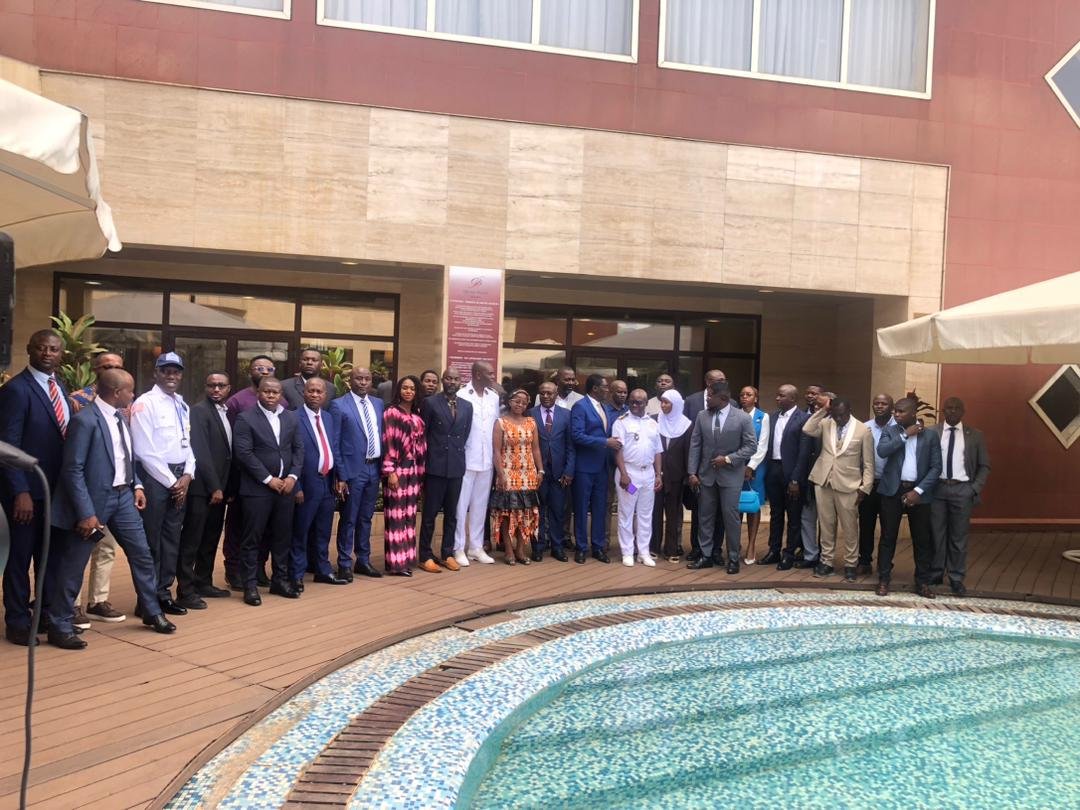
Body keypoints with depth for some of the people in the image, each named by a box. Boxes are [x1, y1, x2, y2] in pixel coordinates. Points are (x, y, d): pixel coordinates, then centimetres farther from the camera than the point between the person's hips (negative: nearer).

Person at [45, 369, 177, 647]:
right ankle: (59, 626, 16)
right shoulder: (85, 419, -19)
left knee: (142, 554, 12)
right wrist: (86, 513, -21)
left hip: (123, 496, 8)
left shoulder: (119, 416, 7)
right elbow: (73, 470, -20)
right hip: (95, 499, -8)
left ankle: (152, 612, 27)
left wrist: (136, 485, 7)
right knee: (74, 564, 3)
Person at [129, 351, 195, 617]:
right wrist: (171, 482, -11)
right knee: (150, 540, 0)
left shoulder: (182, 405, 13)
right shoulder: (145, 403, -9)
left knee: (172, 538, 12)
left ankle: (163, 592, 21)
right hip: (154, 476, -7)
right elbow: (145, 451, -14)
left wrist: (187, 475, 0)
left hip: (180, 478, 7)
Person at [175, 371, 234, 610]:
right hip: (202, 488, -8)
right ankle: (185, 591, 0)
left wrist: (225, 486, 9)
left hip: (220, 487, 8)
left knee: (211, 539, 14)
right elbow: (201, 451, -15)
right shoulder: (199, 411, -9)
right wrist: (214, 487, -16)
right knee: (191, 541, -4)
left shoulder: (227, 413, 15)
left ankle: (203, 583, 24)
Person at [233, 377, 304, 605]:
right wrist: (268, 479, -13)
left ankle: (280, 579, 22)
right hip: (257, 488, -5)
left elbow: (298, 449, 10)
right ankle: (250, 585, 8)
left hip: (285, 487, 5)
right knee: (252, 538, 0)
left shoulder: (291, 418, 10)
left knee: (282, 536, 11)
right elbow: (244, 453, -12)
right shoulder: (245, 419, -5)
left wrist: (292, 476, -5)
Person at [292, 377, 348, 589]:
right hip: (307, 483, -6)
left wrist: (340, 477, 3)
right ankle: (296, 575, 14)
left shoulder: (331, 418, 9)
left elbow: (336, 450, 11)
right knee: (300, 532, 4)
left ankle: (323, 570, 28)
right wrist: (296, 486, -15)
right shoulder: (294, 418, -12)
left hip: (329, 482, 6)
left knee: (323, 532, 17)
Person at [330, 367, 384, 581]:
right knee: (349, 519, 2)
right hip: (353, 469, -5)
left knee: (366, 518, 15)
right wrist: (340, 475, -12)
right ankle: (344, 564, 12)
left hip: (374, 468, 5)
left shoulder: (378, 403, 11)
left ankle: (363, 560, 25)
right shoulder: (339, 405, -6)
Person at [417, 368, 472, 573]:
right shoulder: (430, 403, -3)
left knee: (451, 514, 10)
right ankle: (425, 556, 9)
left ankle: (447, 554, 20)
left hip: (456, 466, 4)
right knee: (430, 514, 2)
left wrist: (457, 452, 11)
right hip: (435, 466, -4)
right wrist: (425, 461, 2)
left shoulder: (467, 406, 10)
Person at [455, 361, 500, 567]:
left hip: (486, 461, 5)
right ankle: (458, 548, 8)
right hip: (465, 460, -5)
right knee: (461, 505, 1)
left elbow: (497, 426, 12)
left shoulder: (494, 397, 8)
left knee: (480, 505, 11)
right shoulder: (461, 396, -9)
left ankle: (476, 547, 19)